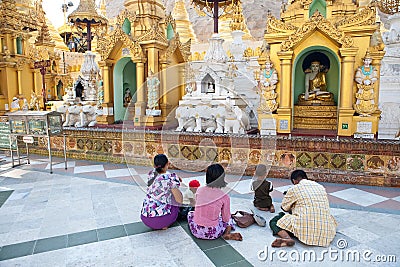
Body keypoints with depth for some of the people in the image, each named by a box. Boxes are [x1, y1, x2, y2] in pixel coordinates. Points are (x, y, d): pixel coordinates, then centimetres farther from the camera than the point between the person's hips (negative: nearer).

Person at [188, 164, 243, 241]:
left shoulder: (199, 190, -1)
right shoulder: (225, 197, -10)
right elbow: (226, 219, 2)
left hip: (196, 231, 2)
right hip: (212, 234, -2)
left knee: (190, 213, 34)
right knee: (229, 220, 27)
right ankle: (227, 234, 0)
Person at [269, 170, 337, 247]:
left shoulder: (294, 189, 3)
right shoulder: (321, 187, 17)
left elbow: (284, 208, 15)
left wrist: (291, 210, 39)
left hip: (304, 229, -6)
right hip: (326, 231, 6)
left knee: (274, 221, 9)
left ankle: (287, 238, -18)